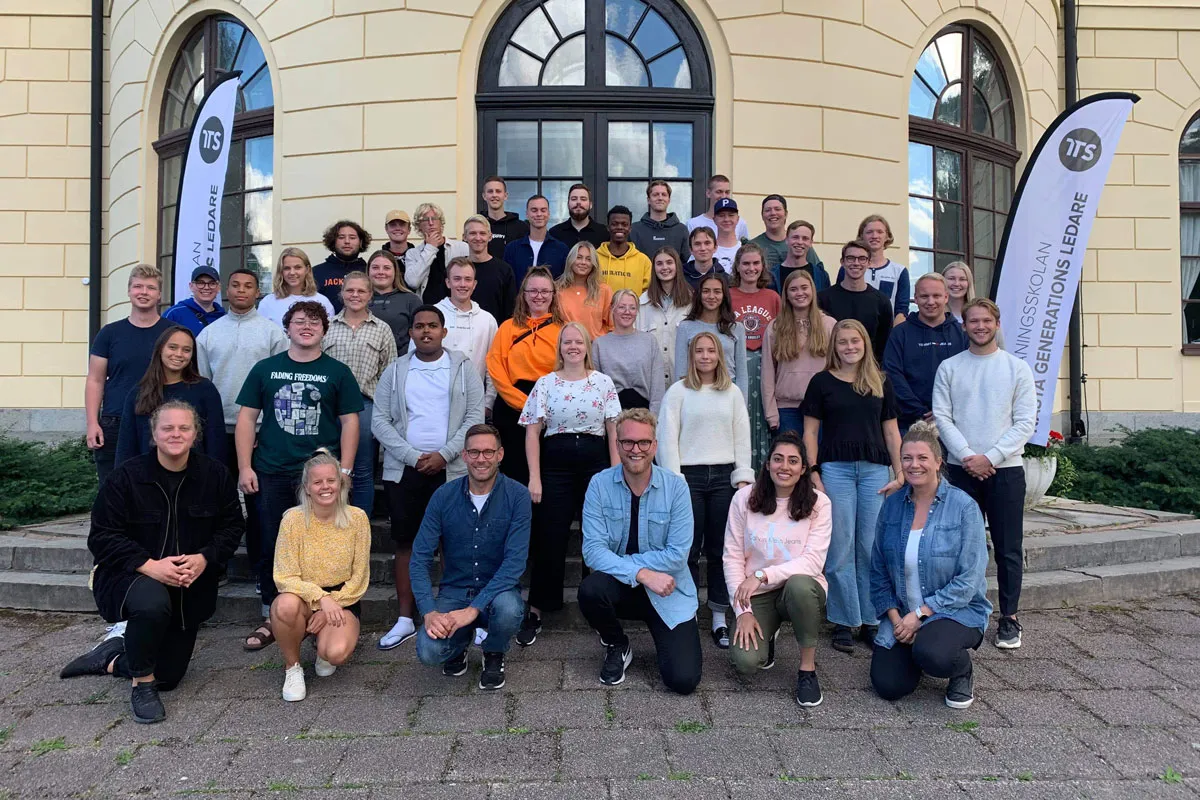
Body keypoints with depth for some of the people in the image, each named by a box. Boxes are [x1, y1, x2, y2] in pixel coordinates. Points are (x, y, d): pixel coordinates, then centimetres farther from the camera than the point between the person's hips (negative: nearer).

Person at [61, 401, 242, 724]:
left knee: (169, 676, 9)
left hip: (189, 590, 3)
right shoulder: (126, 476, -13)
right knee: (152, 604, -41)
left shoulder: (215, 475, -6)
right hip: (128, 577, -3)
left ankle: (112, 658, 40)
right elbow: (102, 537, -14)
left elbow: (231, 528, -2)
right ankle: (141, 684, -15)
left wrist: (204, 559, -21)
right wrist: (150, 566, -27)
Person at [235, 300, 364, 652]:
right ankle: (271, 619, 22)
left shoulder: (337, 372, 5)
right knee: (271, 548, 8)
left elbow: (349, 422, 3)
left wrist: (344, 471, -4)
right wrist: (245, 467, 1)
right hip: (272, 474, 2)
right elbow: (247, 418, 8)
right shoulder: (265, 369, 9)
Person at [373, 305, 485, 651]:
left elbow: (475, 417, -2)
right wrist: (413, 457, -10)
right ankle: (405, 620, 17)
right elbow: (380, 421, 2)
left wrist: (444, 455, -13)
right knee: (406, 543, 7)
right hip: (403, 470, 2)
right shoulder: (395, 370, 8)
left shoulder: (463, 368, 4)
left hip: (452, 469, -1)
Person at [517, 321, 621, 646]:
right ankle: (535, 611, 13)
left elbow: (614, 430, 5)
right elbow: (533, 432, 1)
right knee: (549, 539, 1)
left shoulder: (603, 382, 7)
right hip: (556, 465, -1)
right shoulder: (545, 383, 4)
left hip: (595, 464, 1)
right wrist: (534, 477, -6)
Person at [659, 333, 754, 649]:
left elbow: (742, 437, 9)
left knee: (720, 549, 6)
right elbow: (668, 438, -2)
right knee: (688, 549, 1)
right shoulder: (678, 391, 2)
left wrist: (743, 477, 1)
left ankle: (720, 617, 15)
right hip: (689, 475, -2)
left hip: (724, 475, 2)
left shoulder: (733, 392, 10)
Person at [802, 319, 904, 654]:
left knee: (872, 548, 5)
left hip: (875, 470, 2)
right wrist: (813, 474, -6)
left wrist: (900, 473, 5)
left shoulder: (881, 382, 12)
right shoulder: (822, 382, 4)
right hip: (835, 469, -2)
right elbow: (810, 432, 3)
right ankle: (844, 622, 11)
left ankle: (870, 620, 17)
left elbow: (891, 430, 12)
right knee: (841, 548, 1)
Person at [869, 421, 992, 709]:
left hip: (957, 610, -4)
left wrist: (920, 614, -18)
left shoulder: (963, 506, -11)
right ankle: (912, 650, 22)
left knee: (932, 654, -34)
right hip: (901, 613, 4)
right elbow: (879, 572, 5)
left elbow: (969, 579, -15)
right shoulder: (891, 506, 2)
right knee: (888, 686, -11)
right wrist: (895, 617, -8)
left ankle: (963, 673, 3)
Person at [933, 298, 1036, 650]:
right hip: (962, 469, 1)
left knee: (1008, 548, 4)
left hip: (1006, 469, 0)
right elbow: (942, 417, 0)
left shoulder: (1017, 368, 4)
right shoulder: (949, 368, 6)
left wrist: (990, 457, -12)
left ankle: (1009, 618, 14)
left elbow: (1026, 422, -2)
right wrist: (967, 456, -12)